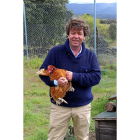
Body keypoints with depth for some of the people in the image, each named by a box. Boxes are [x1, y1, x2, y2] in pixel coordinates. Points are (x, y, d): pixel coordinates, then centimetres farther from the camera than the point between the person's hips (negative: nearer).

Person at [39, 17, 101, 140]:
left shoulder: (90, 55, 1)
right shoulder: (56, 52, -4)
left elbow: (96, 77, -7)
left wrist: (75, 76, -20)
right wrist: (55, 81, -24)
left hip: (83, 106, 2)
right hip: (60, 105, -2)